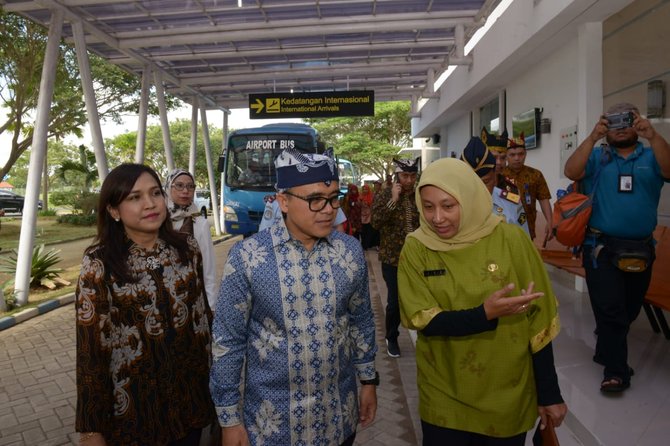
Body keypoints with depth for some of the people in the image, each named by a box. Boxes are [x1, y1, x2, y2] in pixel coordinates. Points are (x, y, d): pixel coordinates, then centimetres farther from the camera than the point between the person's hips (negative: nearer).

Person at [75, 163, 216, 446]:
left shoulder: (187, 248, -4)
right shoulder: (99, 263, -14)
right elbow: (90, 347, -11)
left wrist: (212, 367, 10)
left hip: (192, 389, 3)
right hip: (134, 400, -3)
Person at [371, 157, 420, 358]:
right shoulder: (384, 196, -3)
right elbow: (376, 223, -18)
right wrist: (393, 200, -21)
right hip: (393, 258, -2)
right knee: (395, 301, 0)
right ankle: (391, 338, 24)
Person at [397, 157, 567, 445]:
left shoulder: (510, 239, -13)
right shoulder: (416, 248, -10)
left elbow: (539, 319, -7)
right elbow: (424, 321, -13)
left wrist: (549, 394, -2)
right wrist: (485, 314, -28)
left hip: (508, 397, 0)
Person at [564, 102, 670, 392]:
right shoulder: (597, 157, 2)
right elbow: (571, 172, -16)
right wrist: (593, 137, -26)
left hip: (640, 249, 3)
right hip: (602, 248, -3)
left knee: (630, 309, 17)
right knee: (610, 310, -4)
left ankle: (607, 349, 42)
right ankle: (616, 370, 6)